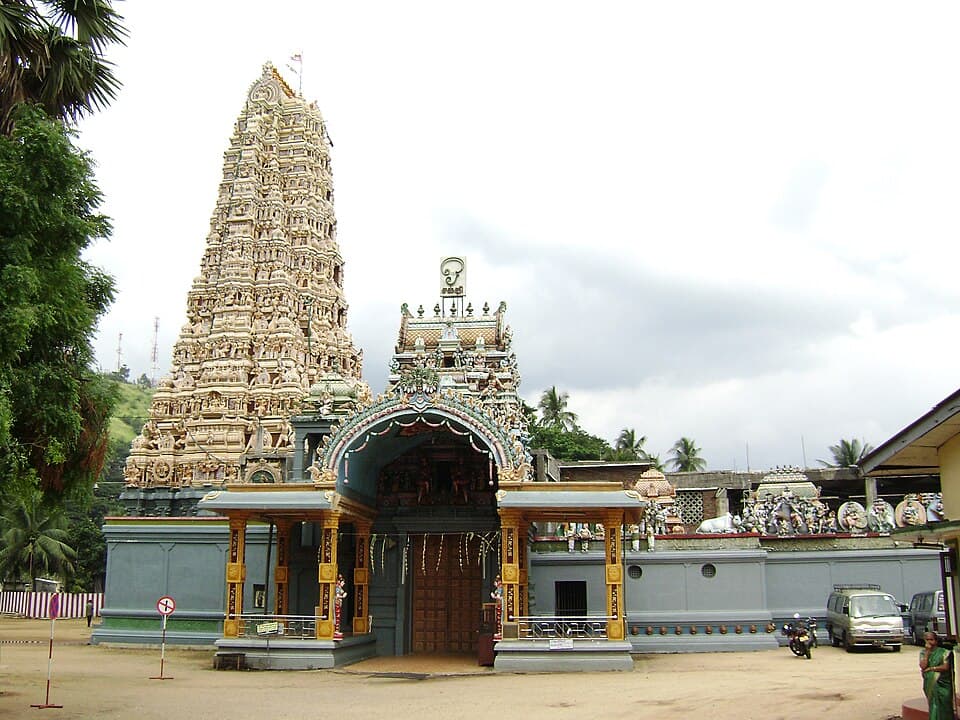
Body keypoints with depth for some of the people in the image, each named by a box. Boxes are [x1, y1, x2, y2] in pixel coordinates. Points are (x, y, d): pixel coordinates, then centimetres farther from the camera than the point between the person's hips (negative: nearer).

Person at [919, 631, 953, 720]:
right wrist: (927, 651, -8)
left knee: (944, 707, -3)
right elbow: (923, 666, -8)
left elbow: (946, 667, -10)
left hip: (942, 684, -2)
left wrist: (931, 668, -9)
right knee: (934, 707, 2)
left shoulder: (943, 652, -2)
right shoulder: (923, 652, 7)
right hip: (930, 685, 2)